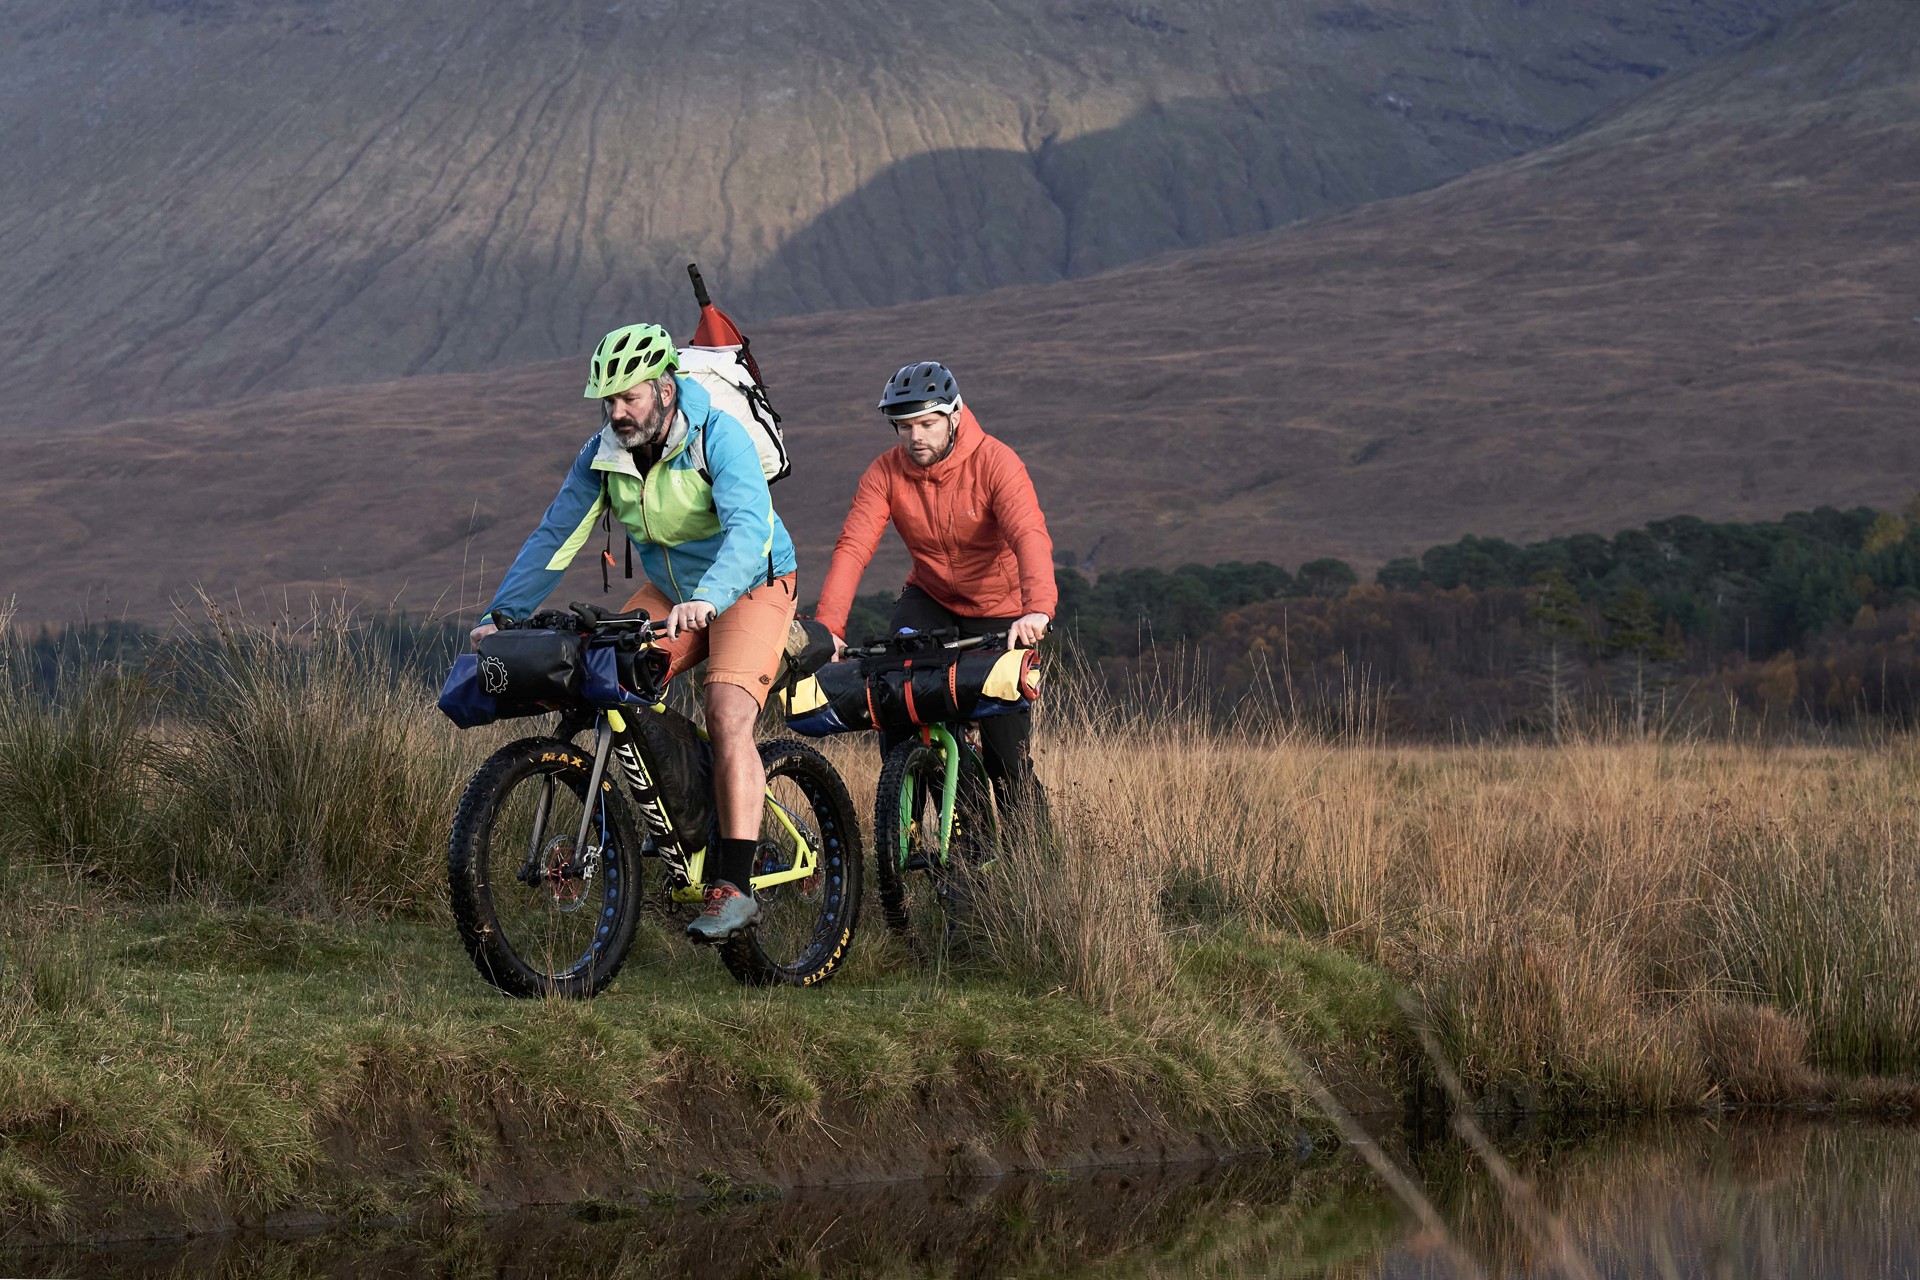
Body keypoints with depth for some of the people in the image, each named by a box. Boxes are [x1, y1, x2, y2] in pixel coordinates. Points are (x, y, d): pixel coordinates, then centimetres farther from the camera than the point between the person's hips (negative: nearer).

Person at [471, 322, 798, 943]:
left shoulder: (718, 436, -26)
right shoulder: (603, 455, -10)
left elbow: (749, 528, -40)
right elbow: (555, 537, -8)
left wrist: (706, 601, -57)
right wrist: (501, 616, -20)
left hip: (749, 587, -6)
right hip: (669, 592, 6)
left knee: (728, 717, -24)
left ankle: (735, 886, -26)